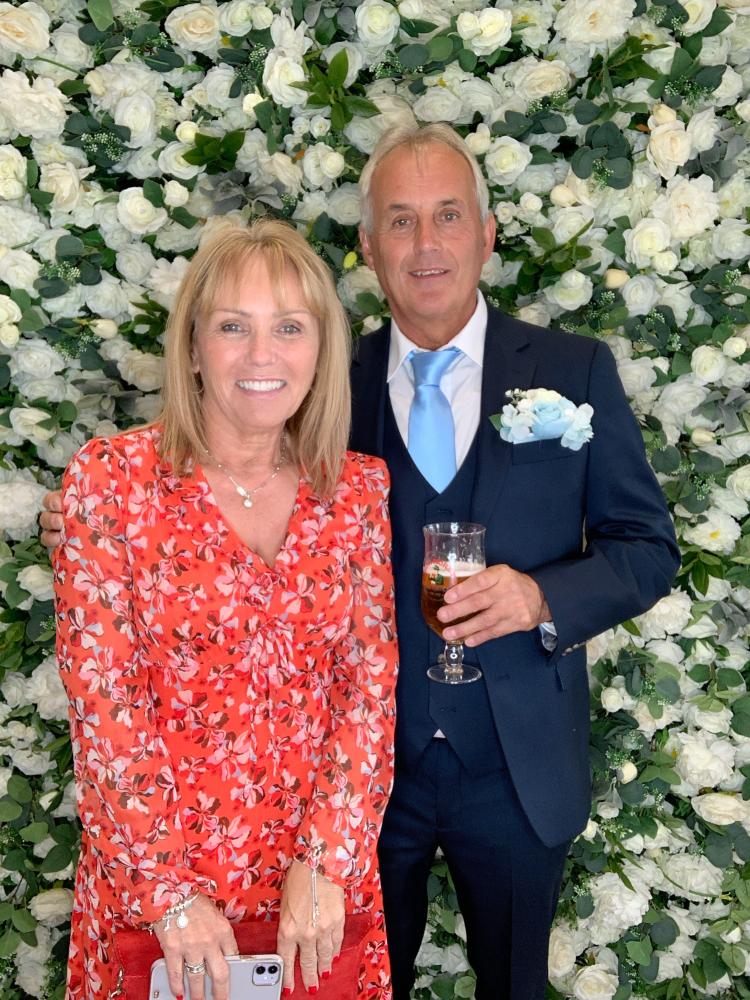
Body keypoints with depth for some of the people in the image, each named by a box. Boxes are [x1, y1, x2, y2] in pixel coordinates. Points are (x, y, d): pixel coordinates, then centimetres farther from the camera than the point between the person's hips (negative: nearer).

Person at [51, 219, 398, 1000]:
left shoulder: (358, 487, -2)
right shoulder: (110, 479, -10)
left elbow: (370, 680, -3)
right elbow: (103, 698, -12)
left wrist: (325, 862, -10)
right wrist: (169, 890, -13)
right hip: (153, 872, -2)